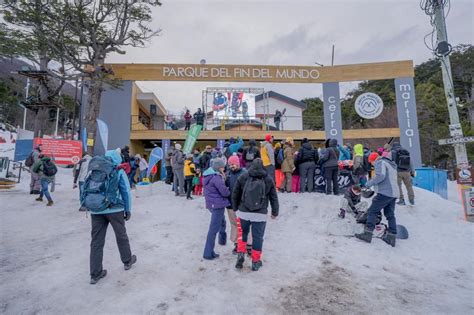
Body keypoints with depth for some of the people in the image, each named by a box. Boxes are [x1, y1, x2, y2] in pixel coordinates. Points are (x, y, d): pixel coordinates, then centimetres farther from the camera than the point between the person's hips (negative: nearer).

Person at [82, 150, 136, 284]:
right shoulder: (118, 171, -1)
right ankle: (127, 261, 35)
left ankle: (95, 274, 18)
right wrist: (128, 210, 8)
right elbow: (126, 192, -1)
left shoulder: (93, 170, 12)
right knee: (121, 235, 16)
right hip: (114, 209, -3)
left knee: (96, 241, 11)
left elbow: (87, 190, 14)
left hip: (95, 210, 4)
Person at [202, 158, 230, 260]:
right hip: (217, 204, -10)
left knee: (222, 222, 29)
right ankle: (208, 253, 6)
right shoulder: (216, 177, -21)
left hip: (211, 203, 10)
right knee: (214, 228, -2)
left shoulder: (208, 175, 8)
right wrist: (229, 192, 1)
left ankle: (222, 240, 48)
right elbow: (224, 192, -21)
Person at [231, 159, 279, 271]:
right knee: (257, 237, 11)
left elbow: (235, 194, 4)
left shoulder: (243, 177, -2)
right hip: (260, 214, -1)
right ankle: (256, 262, 21)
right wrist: (275, 212, 17)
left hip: (243, 212, 1)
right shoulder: (268, 179, -2)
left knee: (243, 233, 23)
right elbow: (274, 198, 4)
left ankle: (240, 253, 13)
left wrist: (235, 208, 18)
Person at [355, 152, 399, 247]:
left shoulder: (380, 162, -4)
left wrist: (369, 183, -10)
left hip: (384, 193, -9)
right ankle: (391, 237, 16)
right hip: (393, 193, 9)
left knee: (372, 211, -5)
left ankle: (367, 234, -7)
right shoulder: (391, 164, 25)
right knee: (390, 214, 14)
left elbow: (380, 176, -20)